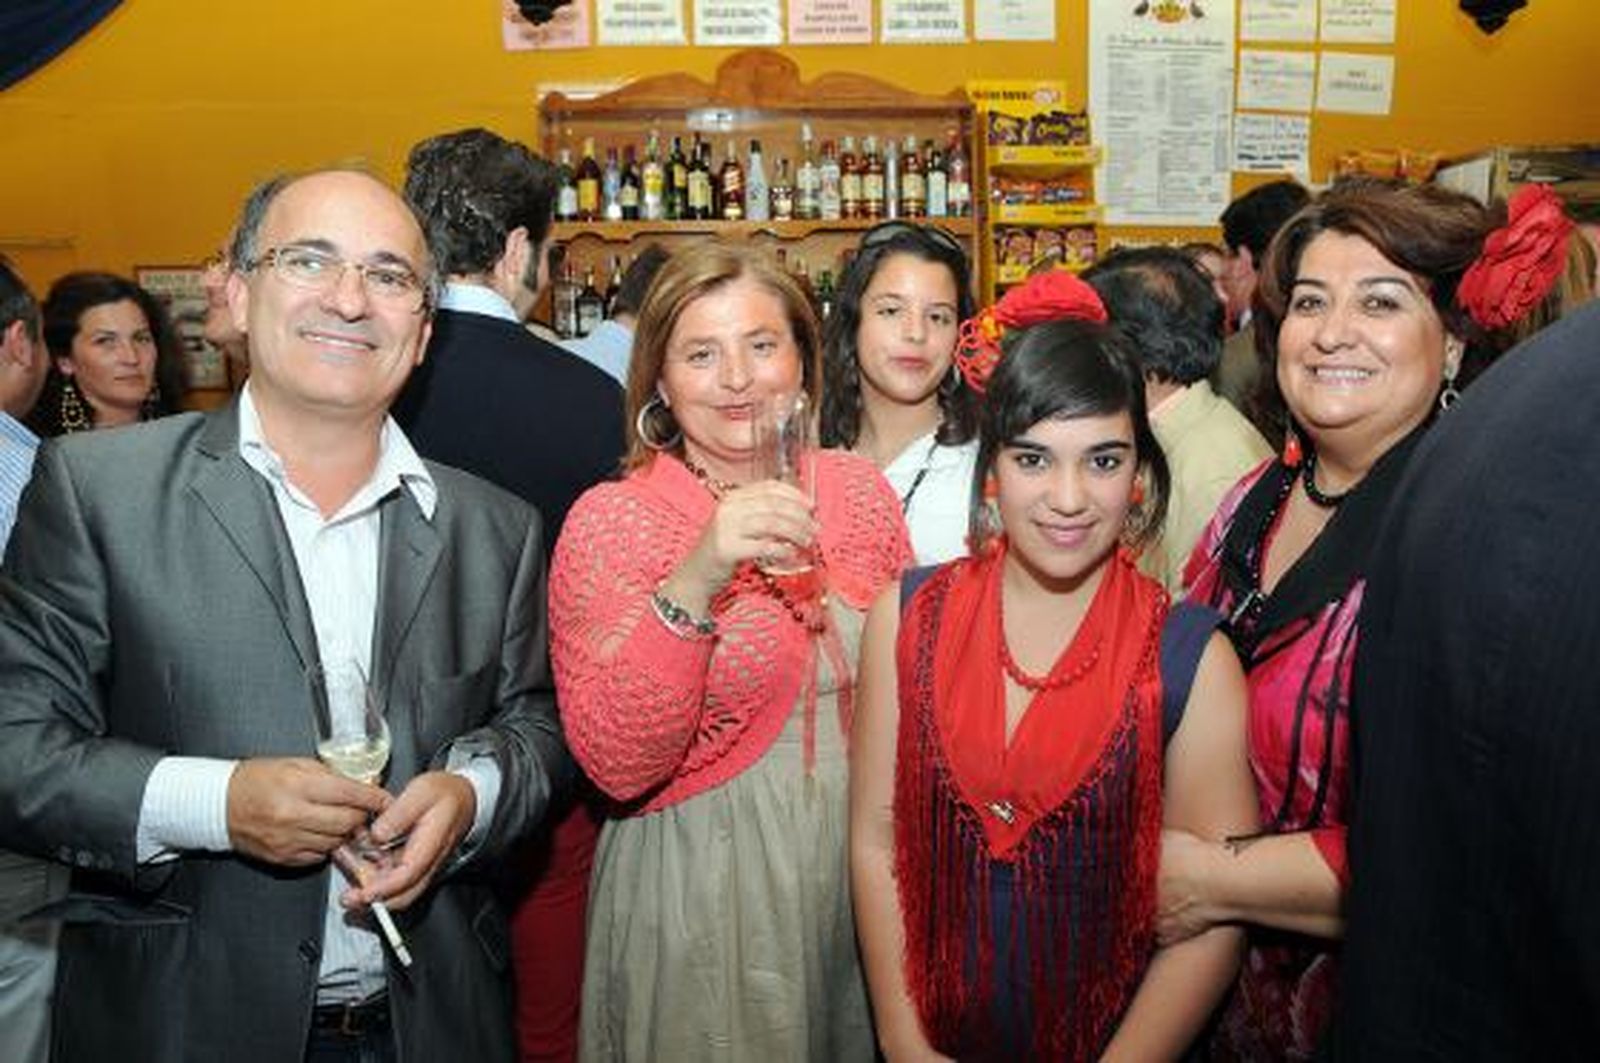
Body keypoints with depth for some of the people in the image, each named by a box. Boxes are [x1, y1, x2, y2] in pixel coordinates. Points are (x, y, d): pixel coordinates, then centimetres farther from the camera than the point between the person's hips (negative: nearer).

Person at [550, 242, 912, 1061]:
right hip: (702, 891, -4)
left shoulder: (859, 488, -1)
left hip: (864, 870, 4)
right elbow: (615, 764, -21)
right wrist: (690, 586, -33)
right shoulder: (610, 521, -12)